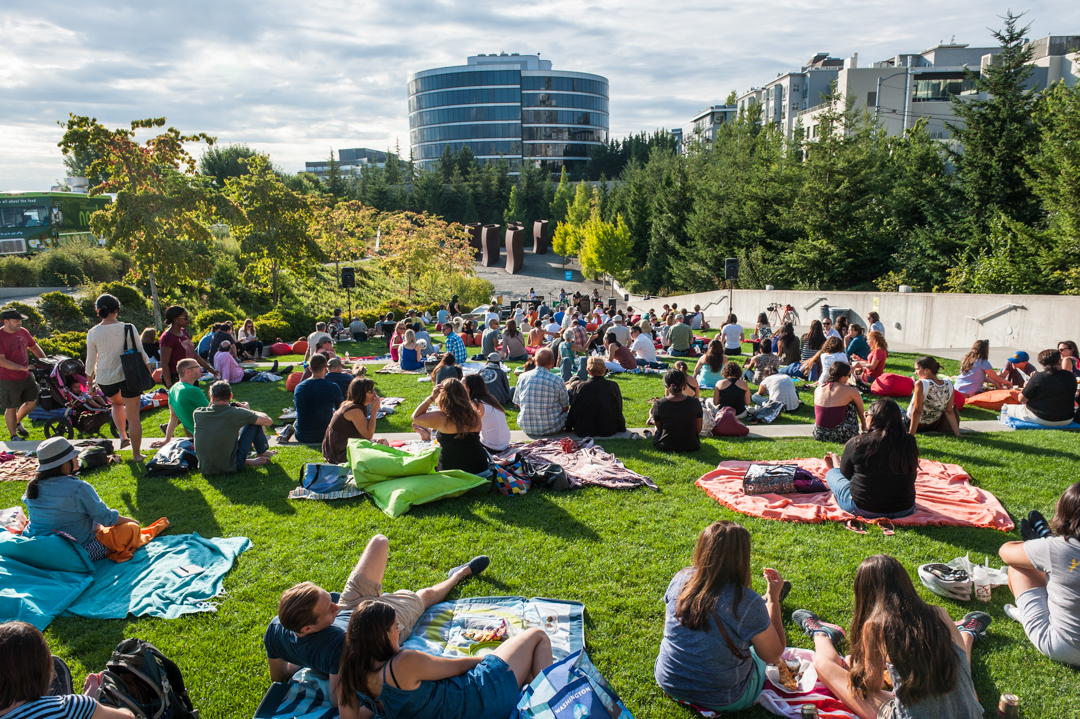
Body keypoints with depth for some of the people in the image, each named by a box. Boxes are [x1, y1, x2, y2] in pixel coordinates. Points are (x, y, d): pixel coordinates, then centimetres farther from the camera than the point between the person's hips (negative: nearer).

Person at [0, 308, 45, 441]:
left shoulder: (23, 332, 2)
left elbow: (34, 347, 17)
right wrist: (22, 368, -29)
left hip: (26, 376, 7)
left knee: (33, 402, 15)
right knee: (11, 408, 6)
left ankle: (17, 423, 40)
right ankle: (13, 436, 22)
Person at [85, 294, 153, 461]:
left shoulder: (93, 333, -5)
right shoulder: (128, 328, -8)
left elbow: (91, 361, 2)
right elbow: (141, 352, -2)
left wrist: (90, 379, 17)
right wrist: (148, 372, 10)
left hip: (105, 379, 2)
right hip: (128, 375, -2)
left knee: (117, 403, 34)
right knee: (133, 416, 7)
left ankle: (123, 435, 19)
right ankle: (136, 454, 13)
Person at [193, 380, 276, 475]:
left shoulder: (197, 413, -7)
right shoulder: (236, 413, -17)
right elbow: (269, 422, -6)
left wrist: (211, 403, 14)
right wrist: (248, 410, 9)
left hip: (204, 469, 4)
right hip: (229, 469, -4)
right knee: (255, 422, 8)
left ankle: (247, 461, 30)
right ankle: (262, 452, 31)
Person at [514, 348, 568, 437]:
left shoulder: (522, 377, -5)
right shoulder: (557, 381, -14)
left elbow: (517, 403, 7)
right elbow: (565, 408, -4)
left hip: (526, 428, 4)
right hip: (551, 429, -4)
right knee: (566, 415, 26)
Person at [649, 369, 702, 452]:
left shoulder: (659, 404, -16)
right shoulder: (695, 403, -12)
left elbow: (659, 427, -1)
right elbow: (698, 429, -3)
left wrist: (651, 417, 19)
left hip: (665, 447, 1)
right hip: (691, 447, -1)